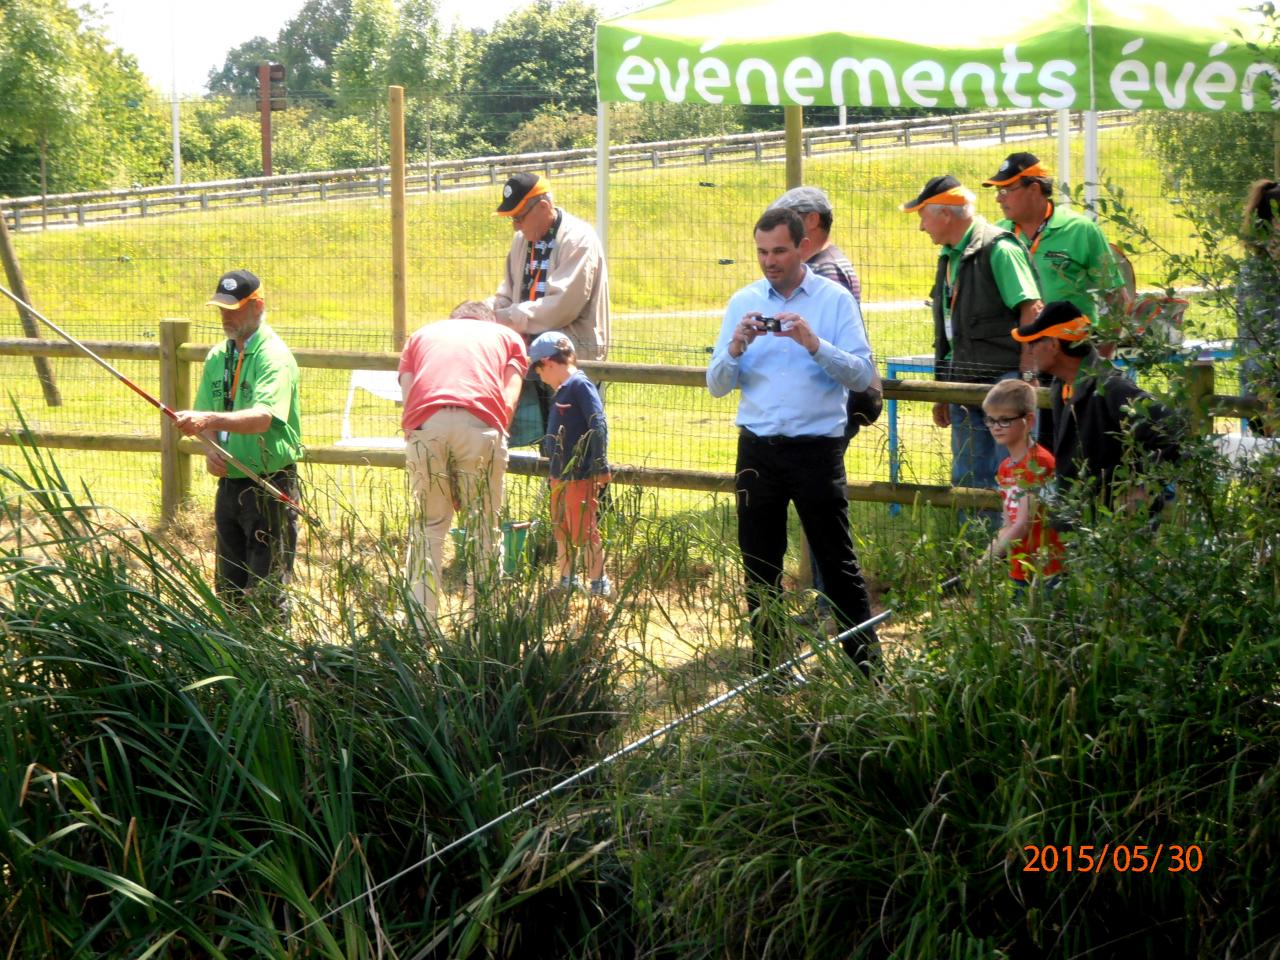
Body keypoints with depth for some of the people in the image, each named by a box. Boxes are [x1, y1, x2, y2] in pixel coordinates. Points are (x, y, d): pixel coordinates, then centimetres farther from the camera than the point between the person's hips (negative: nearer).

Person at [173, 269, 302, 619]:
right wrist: (212, 447, -7)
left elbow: (263, 418, -30)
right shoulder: (218, 357, 11)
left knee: (266, 591, -6)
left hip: (270, 487, -8)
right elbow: (204, 418, 15)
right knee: (229, 588, 13)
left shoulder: (274, 357, -14)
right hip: (229, 482, 8)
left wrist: (209, 420, -42)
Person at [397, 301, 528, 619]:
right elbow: (509, 400, 13)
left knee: (428, 525, 12)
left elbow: (407, 396, 18)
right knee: (485, 527, 8)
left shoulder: (422, 334, 34)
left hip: (424, 424, 2)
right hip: (480, 422, -1)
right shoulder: (507, 336, 30)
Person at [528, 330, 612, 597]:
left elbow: (598, 425, -21)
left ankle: (599, 583, 4)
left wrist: (600, 465, -24)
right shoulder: (562, 390, 14)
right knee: (561, 531, 17)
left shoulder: (580, 385, -14)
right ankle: (566, 581, 28)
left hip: (581, 477, -10)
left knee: (584, 532, -5)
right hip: (560, 475, 10)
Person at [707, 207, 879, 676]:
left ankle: (866, 667, 4)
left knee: (838, 564, -1)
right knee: (759, 565, 7)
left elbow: (863, 374, -7)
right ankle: (768, 668, 16)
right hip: (758, 448, 3)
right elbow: (716, 385, 8)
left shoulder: (835, 300, 1)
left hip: (817, 447, -3)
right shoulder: (743, 303, 9)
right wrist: (736, 348, -11)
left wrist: (815, 344, -20)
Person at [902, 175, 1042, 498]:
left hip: (1004, 382, -9)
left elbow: (1032, 309, -17)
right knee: (967, 480, 10)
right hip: (965, 389, 9)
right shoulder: (950, 256, 17)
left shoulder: (997, 249, -11)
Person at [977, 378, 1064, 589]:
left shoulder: (1038, 462, -13)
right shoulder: (1005, 467, 13)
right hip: (1019, 570, 8)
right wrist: (986, 558, 2)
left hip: (1045, 569, -8)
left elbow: (1024, 524, -17)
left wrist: (986, 561, -17)